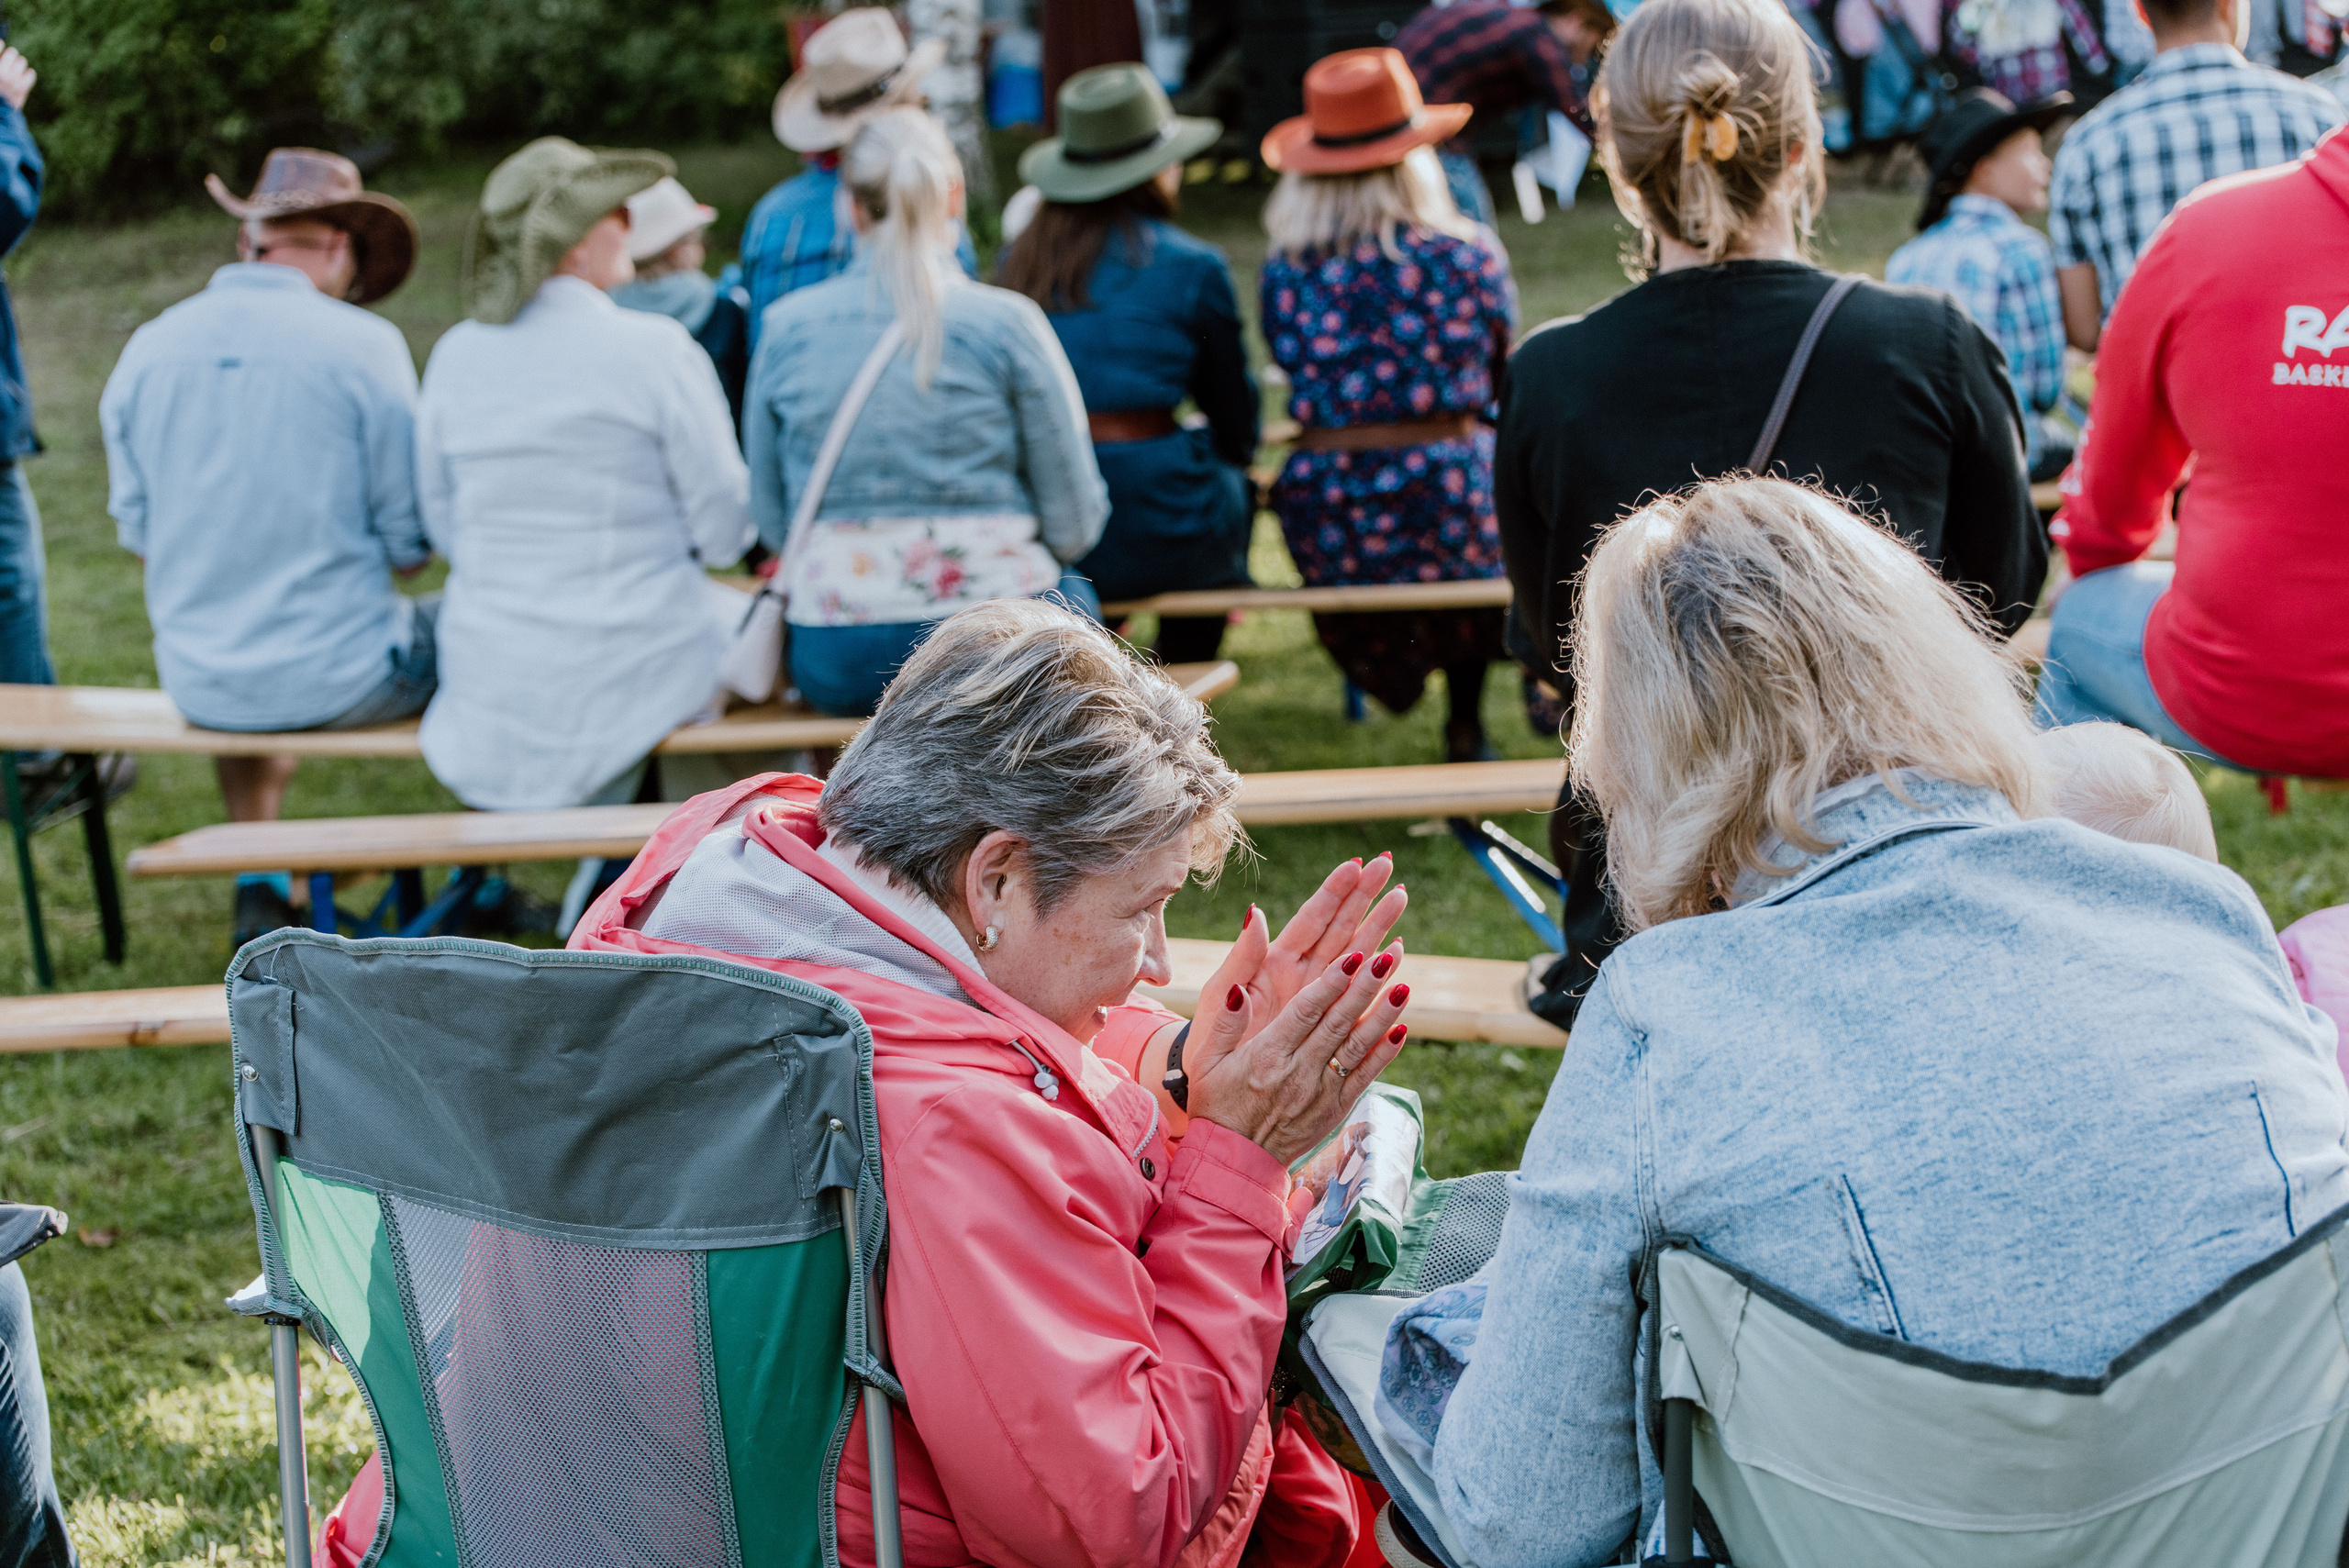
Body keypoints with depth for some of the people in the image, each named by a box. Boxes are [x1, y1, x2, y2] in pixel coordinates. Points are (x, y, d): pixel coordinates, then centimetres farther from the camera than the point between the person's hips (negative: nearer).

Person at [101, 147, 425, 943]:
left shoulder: (148, 347, -1)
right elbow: (410, 545, -8)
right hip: (345, 680, -4)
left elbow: (136, 532, 9)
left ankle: (259, 893, 40)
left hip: (199, 690, 4)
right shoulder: (364, 343, -13)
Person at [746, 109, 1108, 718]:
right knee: (1073, 592, 32)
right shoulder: (1006, 321, -7)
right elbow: (1074, 527, -4)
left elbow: (770, 523, 7)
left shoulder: (786, 326, 1)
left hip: (832, 669, 3)